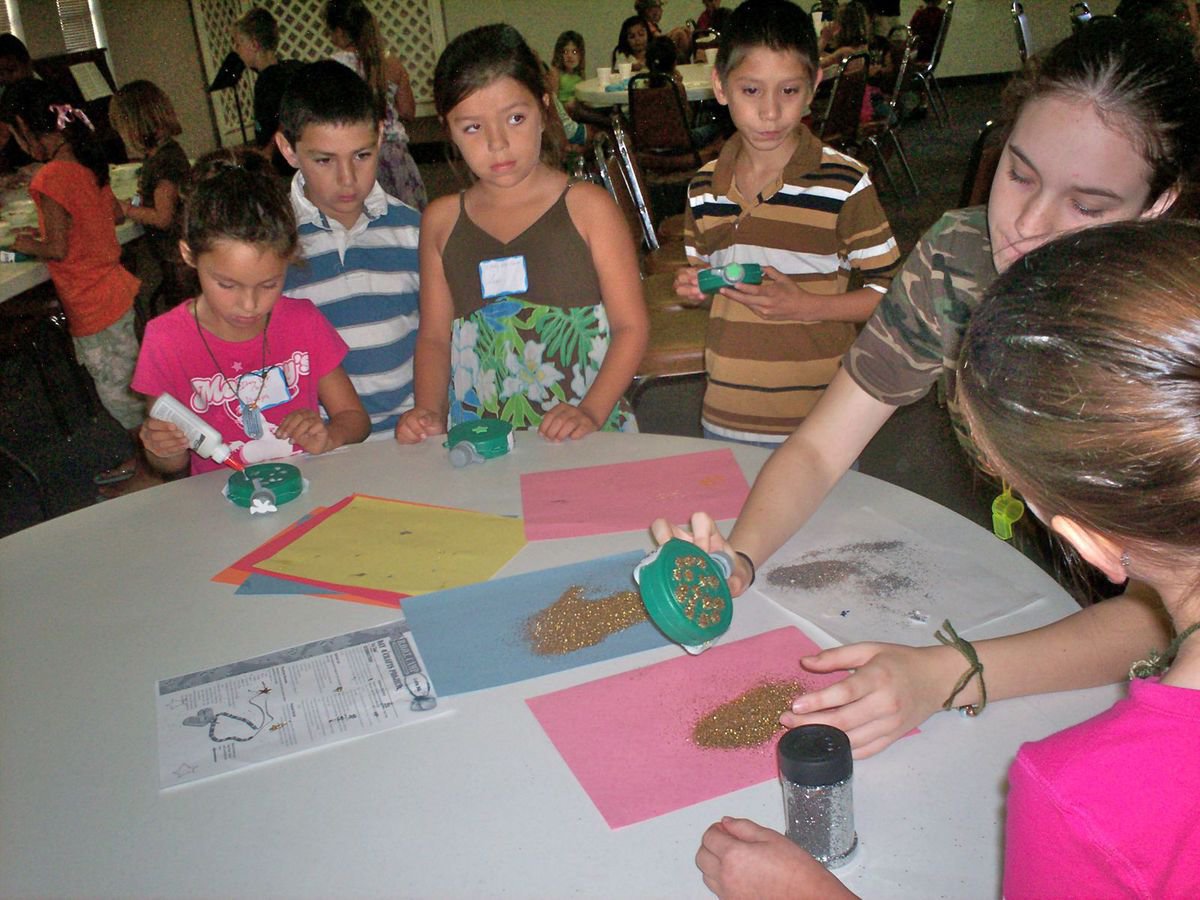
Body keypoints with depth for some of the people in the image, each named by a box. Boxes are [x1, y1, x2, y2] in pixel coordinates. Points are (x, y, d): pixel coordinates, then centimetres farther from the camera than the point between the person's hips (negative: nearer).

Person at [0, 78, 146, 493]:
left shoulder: (51, 178, -22)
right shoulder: (88, 163, 3)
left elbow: (57, 249, -20)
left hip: (94, 303, -8)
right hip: (114, 286, 8)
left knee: (116, 389, 5)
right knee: (122, 383, 19)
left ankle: (150, 470, 17)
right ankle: (142, 458, 31)